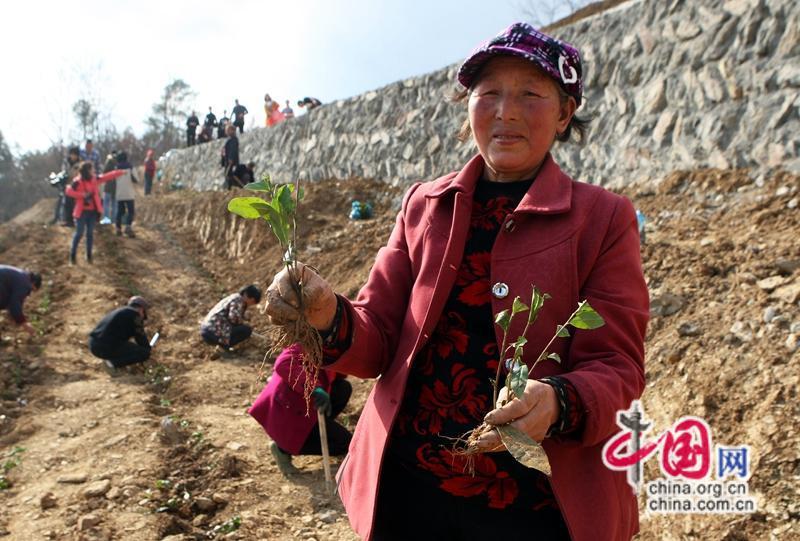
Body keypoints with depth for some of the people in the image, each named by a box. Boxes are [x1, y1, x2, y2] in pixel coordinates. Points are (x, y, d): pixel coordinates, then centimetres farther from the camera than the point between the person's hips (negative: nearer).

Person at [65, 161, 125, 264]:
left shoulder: (94, 179, 7)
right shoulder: (78, 181, -12)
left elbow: (106, 177, 12)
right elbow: (69, 191, -15)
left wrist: (120, 172, 11)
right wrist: (82, 195, -20)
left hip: (92, 211, 6)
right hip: (82, 211, -6)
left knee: (90, 233, 9)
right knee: (79, 233, -3)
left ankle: (89, 256, 17)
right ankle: (72, 255, 7)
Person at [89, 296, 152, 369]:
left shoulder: (118, 312, 23)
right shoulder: (135, 315, -3)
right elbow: (140, 337, 2)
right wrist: (148, 348, 23)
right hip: (108, 348, -9)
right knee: (145, 353, -2)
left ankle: (110, 357, 15)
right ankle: (115, 361, -8)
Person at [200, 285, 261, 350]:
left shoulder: (235, 297, 17)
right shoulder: (237, 300, -10)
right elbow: (233, 317, -22)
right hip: (213, 334, -10)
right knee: (247, 329, -5)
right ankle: (225, 345, -3)